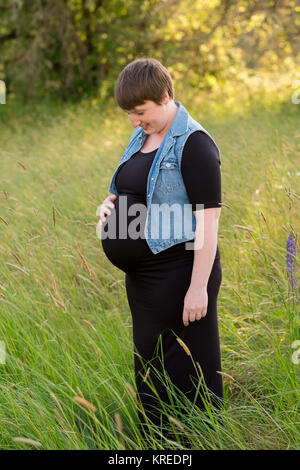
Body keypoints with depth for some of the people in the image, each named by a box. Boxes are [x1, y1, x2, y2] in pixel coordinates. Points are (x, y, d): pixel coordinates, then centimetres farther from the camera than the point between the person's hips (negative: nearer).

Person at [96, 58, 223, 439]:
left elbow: (208, 218, -19)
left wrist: (198, 287, -21)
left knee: (183, 372, 0)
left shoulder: (194, 144, -15)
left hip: (177, 274, -9)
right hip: (141, 275, 9)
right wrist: (111, 203, 4)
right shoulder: (141, 138, 12)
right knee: (148, 367, 17)